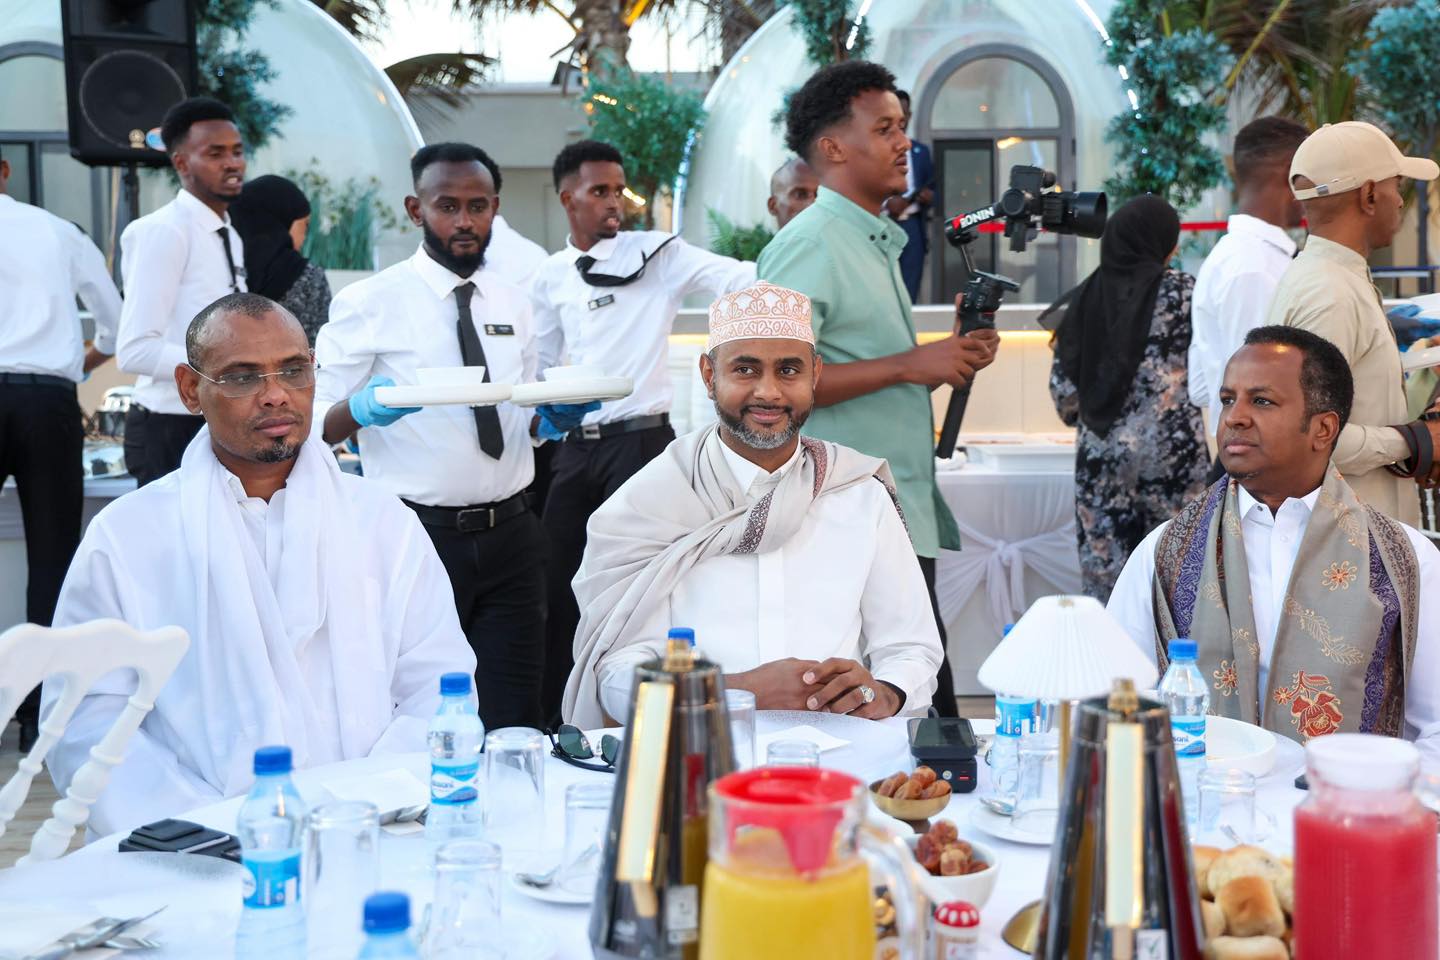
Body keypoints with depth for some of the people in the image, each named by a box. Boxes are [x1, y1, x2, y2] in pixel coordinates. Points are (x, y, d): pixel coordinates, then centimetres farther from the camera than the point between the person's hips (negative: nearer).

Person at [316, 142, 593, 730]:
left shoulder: (513, 305, 13)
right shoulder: (368, 304, -3)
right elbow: (317, 425, -5)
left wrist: (558, 415, 0)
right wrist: (363, 409, -26)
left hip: (509, 533, 4)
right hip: (416, 534, -4)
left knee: (515, 722, 5)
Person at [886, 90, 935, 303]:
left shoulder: (921, 151, 18)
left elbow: (932, 190, 18)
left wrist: (929, 197, -5)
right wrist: (886, 204, -19)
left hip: (912, 229, 4)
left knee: (909, 298, 1)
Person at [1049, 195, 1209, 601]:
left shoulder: (1083, 299, 5)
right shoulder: (1182, 291, -4)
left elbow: (1064, 393, 6)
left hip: (1098, 457, 3)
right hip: (1170, 451, -3)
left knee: (1103, 581, 6)